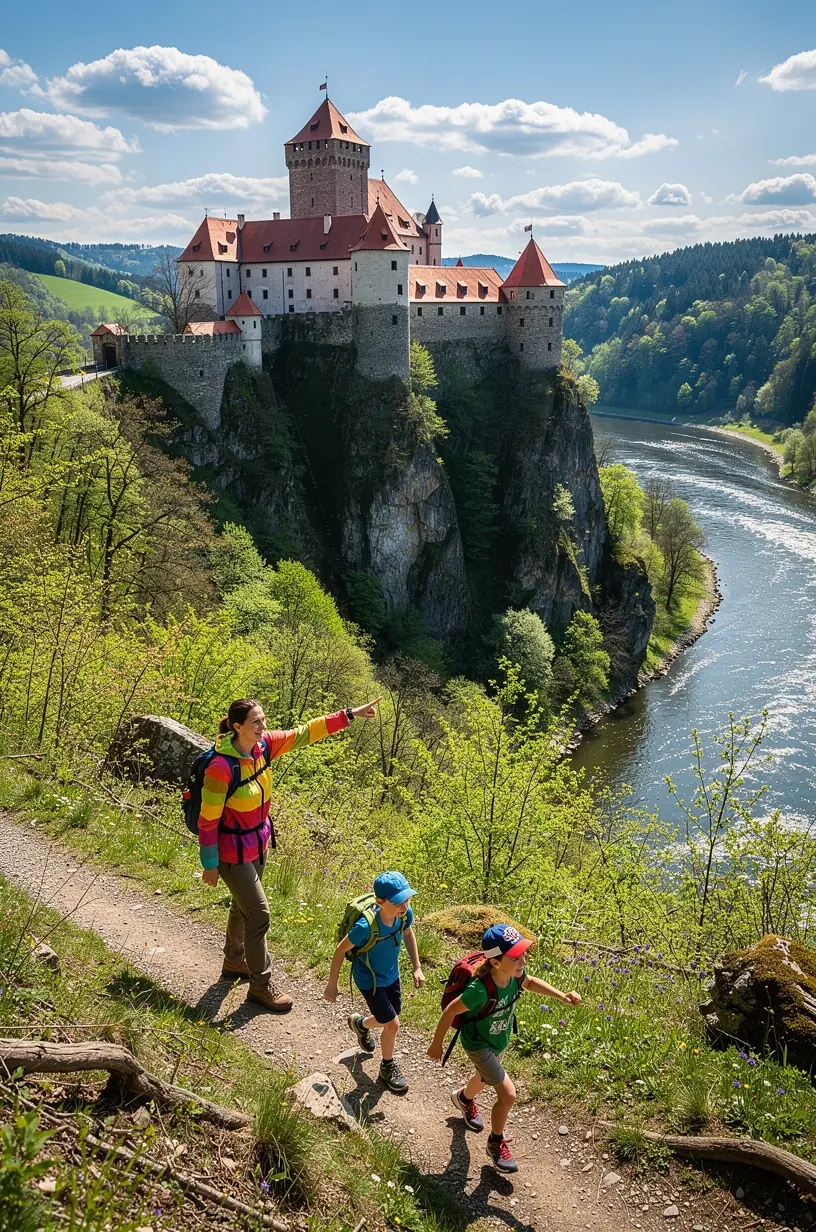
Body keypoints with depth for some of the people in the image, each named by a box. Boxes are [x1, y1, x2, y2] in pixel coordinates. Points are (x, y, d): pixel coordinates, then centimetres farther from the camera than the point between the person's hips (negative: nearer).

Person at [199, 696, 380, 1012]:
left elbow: (304, 733, -4)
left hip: (258, 844, 8)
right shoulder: (221, 767, -31)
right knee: (258, 914, -1)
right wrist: (210, 865, -15)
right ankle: (260, 986, 16)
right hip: (233, 852, -8)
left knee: (243, 905, 25)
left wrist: (349, 714, -8)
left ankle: (234, 962, 48)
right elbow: (207, 820, -22)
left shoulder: (263, 745, -11)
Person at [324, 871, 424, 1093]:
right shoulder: (366, 926, -38)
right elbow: (341, 950, -22)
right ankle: (388, 1067, 28)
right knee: (392, 1024, -1)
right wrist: (332, 985, -12)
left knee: (388, 1021, 20)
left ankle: (360, 1024, 54)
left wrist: (417, 968, 3)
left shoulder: (406, 914, -23)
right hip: (369, 980, -6)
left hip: (391, 974, 6)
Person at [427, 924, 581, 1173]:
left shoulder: (515, 974, -25)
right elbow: (450, 1011, -28)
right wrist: (437, 1044, -16)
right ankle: (496, 1144, 21)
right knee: (507, 1094, -6)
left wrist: (561, 996, -11)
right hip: (479, 1045, -7)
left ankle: (464, 1098, 66)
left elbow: (530, 982, 0)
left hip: (501, 1038, 7)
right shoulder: (480, 990, -43)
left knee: (486, 1076, 32)